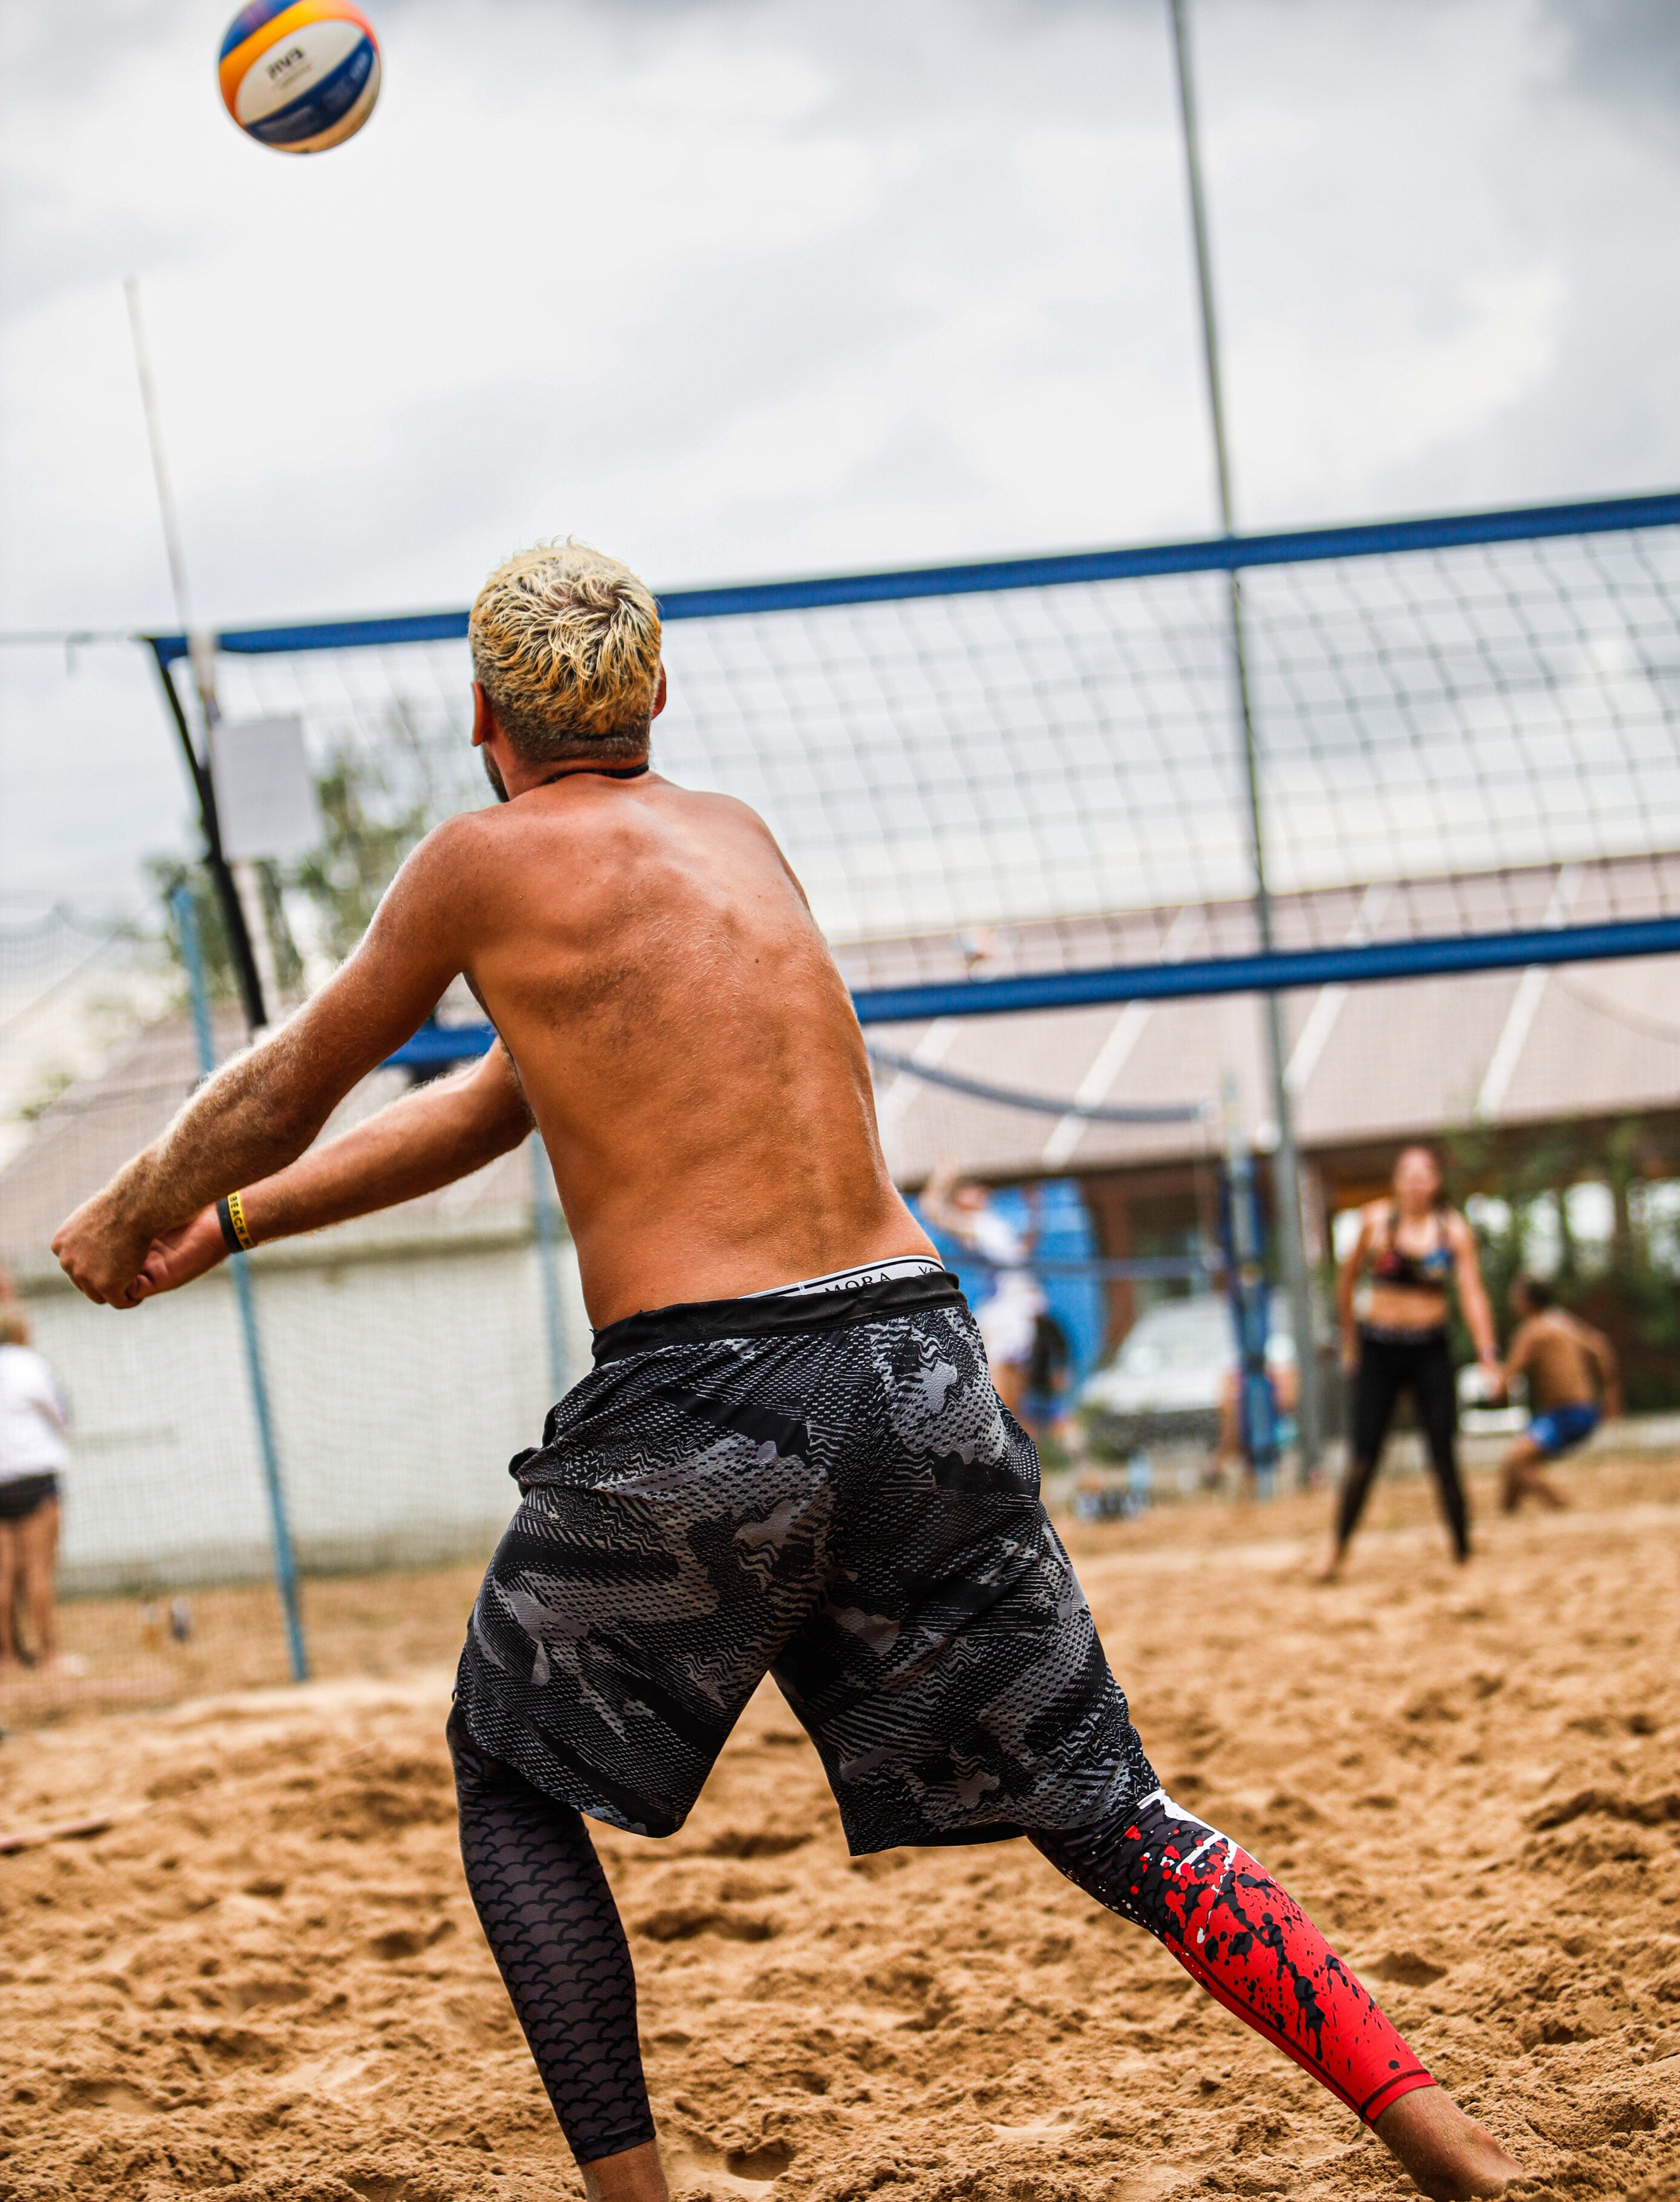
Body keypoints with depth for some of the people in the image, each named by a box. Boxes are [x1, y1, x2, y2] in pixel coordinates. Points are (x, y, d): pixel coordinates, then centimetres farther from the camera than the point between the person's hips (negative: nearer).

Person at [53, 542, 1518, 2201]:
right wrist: (227, 1226, 35)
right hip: (919, 1366, 5)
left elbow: (291, 1088, 15)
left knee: (510, 1786, 18)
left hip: (695, 1406, -5)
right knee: (1100, 1813, 12)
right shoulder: (737, 837, 21)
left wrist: (132, 1212, 35)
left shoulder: (488, 861, 2)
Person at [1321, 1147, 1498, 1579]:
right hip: (1378, 1351, 0)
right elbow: (1347, 1279, 10)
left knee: (1445, 1459, -4)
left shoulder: (1454, 1230, -2)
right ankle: (1338, 1551, 11)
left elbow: (1473, 1294, -8)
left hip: (1430, 1352, 0)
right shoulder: (1377, 1220, -1)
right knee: (1363, 1459, -2)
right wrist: (1350, 1341, 13)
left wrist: (1487, 1353, -20)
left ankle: (1464, 1549, 6)